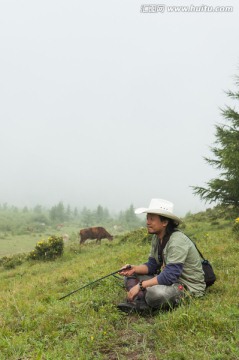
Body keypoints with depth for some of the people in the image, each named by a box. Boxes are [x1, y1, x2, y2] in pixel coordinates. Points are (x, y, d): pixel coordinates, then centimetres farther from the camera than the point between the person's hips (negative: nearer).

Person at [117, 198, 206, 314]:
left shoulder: (177, 241, -24)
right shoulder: (157, 238, 4)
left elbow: (170, 275, -29)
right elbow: (152, 265, 8)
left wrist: (140, 285, -27)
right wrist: (134, 268, -12)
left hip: (190, 288, -9)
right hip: (170, 280, 9)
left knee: (154, 292, -39)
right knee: (130, 277, 4)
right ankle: (140, 302, -22)